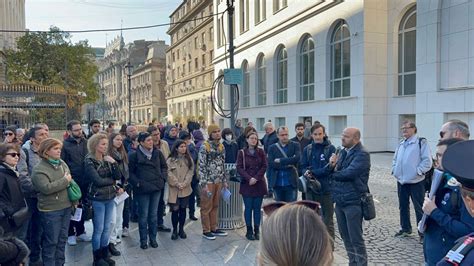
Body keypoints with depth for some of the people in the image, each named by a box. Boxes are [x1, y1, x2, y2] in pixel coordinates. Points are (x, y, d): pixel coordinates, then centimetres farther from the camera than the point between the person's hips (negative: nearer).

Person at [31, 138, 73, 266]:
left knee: (62, 239, 16)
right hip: (50, 210, -6)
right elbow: (46, 188, -26)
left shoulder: (62, 163, 6)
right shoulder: (39, 169, -14)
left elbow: (70, 180, 16)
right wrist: (65, 181, -17)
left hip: (66, 207, 7)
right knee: (51, 241, 4)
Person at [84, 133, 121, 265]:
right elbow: (98, 181, -19)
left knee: (107, 228, 13)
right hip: (97, 199, -6)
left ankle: (105, 254, 26)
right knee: (98, 229, 2)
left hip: (110, 197, 6)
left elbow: (118, 176, -1)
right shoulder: (89, 161, -12)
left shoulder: (108, 158, 6)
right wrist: (112, 180, -4)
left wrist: (114, 163, -15)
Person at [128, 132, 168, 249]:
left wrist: (163, 178, 2)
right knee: (143, 215, 3)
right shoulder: (134, 155, -7)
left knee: (153, 214, 12)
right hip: (143, 189, -3)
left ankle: (153, 238, 24)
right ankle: (143, 240, 17)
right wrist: (137, 183, -11)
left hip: (156, 188, 4)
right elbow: (130, 172, -2)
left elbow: (164, 167, 15)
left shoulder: (157, 153, 5)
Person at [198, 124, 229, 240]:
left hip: (218, 181, 6)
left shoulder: (221, 146, 9)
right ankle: (206, 231, 14)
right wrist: (203, 184, -17)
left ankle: (214, 228, 26)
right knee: (207, 207, 3)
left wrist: (224, 180, 14)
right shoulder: (205, 147, -12)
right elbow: (201, 166, -14)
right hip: (208, 181, -6)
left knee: (215, 206, 15)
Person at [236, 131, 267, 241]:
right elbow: (239, 168, -4)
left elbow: (264, 166, 1)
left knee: (257, 208, 5)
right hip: (246, 184, -1)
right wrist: (249, 178, -15)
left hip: (259, 184, 1)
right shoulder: (242, 152, 2)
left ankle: (257, 230, 13)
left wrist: (256, 178, -11)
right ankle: (249, 231, 9)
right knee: (248, 208, 1)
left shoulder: (261, 152, 6)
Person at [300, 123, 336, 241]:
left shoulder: (331, 148, -6)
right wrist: (306, 172, -17)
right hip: (311, 188, 4)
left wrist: (312, 172, -17)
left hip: (327, 188, -3)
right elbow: (303, 167, 5)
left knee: (328, 220, 8)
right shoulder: (307, 149, 6)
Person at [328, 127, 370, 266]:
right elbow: (334, 171, 9)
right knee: (345, 236, 18)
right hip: (340, 200, 8)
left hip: (353, 202, -8)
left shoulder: (362, 154, -14)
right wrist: (332, 165, -14)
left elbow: (349, 173, -24)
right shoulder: (343, 152, 12)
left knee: (356, 238, 1)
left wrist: (334, 174, -6)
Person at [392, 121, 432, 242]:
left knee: (419, 208, -2)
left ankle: (423, 233, 8)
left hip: (416, 181, -7)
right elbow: (395, 158, 24)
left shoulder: (421, 142, -8)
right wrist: (395, 170, 10)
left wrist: (418, 171, -17)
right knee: (403, 206, 16)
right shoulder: (401, 144, 15)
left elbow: (427, 161, -13)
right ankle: (405, 228, 30)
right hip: (401, 180, 7)